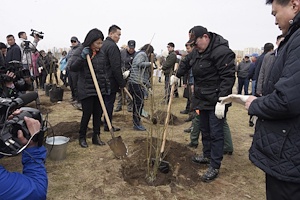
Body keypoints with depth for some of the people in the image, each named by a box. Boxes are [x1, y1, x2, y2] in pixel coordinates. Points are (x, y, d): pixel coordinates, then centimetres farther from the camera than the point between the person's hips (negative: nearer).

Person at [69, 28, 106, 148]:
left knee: (98, 113, 7)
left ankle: (96, 137, 20)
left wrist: (107, 86, 13)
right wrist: (82, 57, -26)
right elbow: (72, 68, -12)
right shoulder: (80, 51, -4)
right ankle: (82, 137, 19)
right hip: (86, 89, -4)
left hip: (100, 89, 5)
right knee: (87, 113, -1)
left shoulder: (100, 52, 9)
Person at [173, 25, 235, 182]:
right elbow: (186, 62, 27)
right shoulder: (197, 51, 8)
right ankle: (207, 155, 38)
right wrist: (176, 76, 32)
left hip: (216, 100, -9)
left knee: (216, 133, -1)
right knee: (204, 130, 20)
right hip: (203, 99, 9)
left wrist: (221, 101, -28)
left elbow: (228, 77, -25)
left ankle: (214, 166, 10)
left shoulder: (222, 51, -20)